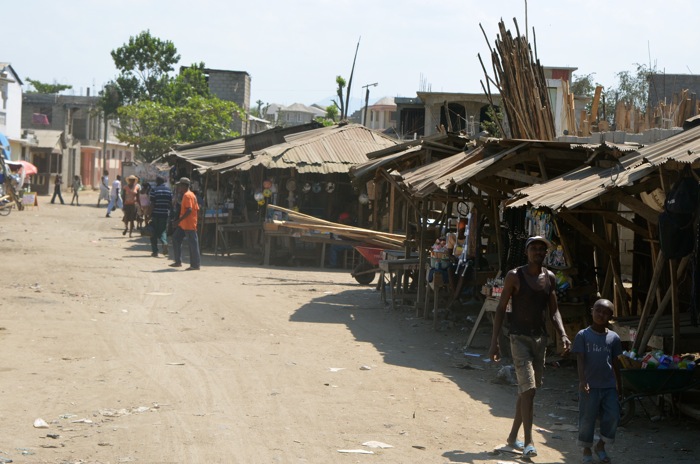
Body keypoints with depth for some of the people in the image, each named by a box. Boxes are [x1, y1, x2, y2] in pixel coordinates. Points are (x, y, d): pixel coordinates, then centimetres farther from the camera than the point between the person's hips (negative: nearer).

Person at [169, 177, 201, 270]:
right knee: (176, 238, 12)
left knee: (193, 243, -5)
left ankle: (195, 265, -1)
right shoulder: (191, 194, 16)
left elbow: (189, 210, -25)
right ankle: (178, 262, 14)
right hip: (184, 225, 11)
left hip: (189, 225, -11)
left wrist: (179, 220, -24)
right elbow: (197, 209, 18)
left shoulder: (187, 195, -14)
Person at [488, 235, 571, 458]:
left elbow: (553, 311, 14)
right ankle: (528, 442, -17)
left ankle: (513, 436, 26)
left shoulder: (549, 278, 9)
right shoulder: (515, 276, -6)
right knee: (528, 388, -16)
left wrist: (562, 334, -2)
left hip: (540, 338, 6)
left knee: (527, 389, 12)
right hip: (520, 337, -6)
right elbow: (501, 309, -5)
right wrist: (494, 342, -10)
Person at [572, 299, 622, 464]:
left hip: (609, 386, 3)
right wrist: (582, 381, -23)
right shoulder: (583, 335, -4)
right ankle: (587, 450, 20)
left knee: (612, 416, -2)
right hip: (589, 386, -3)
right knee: (587, 418, 2)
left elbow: (615, 363, 12)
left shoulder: (613, 337, 5)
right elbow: (580, 360, -10)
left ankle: (601, 445, 20)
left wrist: (619, 386, 13)